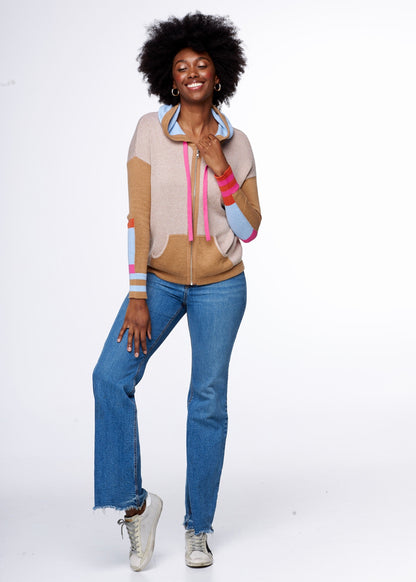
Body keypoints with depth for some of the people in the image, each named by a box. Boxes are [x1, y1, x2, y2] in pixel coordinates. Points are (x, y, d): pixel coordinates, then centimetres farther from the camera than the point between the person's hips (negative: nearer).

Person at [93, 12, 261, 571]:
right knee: (111, 378, -16)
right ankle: (134, 501, 1)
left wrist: (218, 164, -16)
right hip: (160, 279, 0)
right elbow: (138, 216, -9)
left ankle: (198, 526, 17)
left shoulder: (236, 143, -2)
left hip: (220, 285, 0)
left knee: (208, 401, 3)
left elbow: (249, 229, -5)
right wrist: (137, 297, -14)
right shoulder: (150, 130, -6)